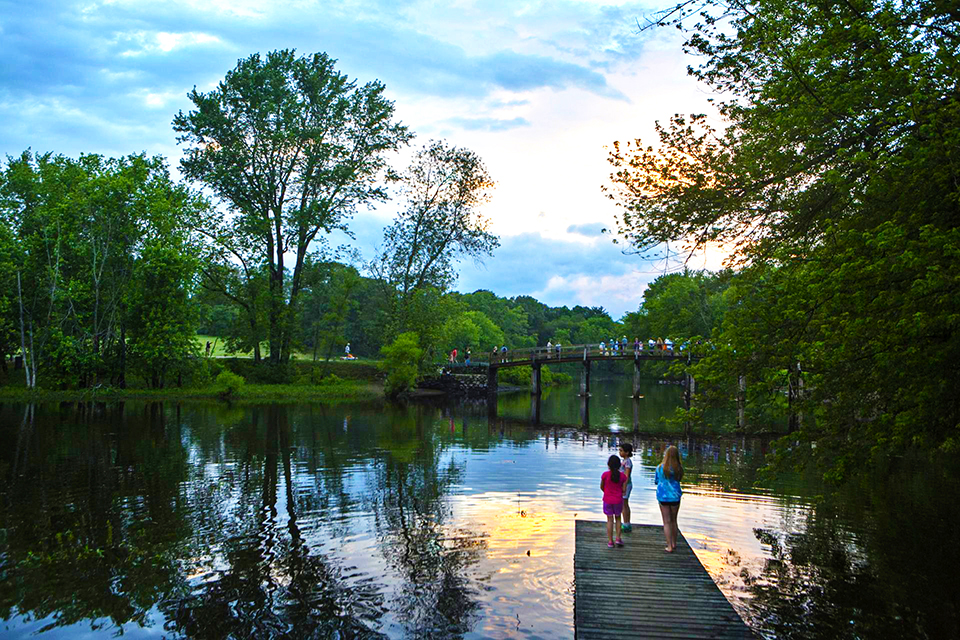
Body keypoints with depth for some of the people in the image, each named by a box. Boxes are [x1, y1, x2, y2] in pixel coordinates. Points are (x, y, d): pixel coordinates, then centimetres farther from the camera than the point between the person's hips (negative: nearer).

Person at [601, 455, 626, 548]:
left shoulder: (605, 474, -12)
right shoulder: (622, 476, -8)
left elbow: (601, 487, -2)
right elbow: (624, 490, -4)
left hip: (607, 500, -1)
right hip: (618, 500, 1)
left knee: (610, 520, 7)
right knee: (618, 518, 19)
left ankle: (610, 541, 10)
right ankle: (618, 538, 15)